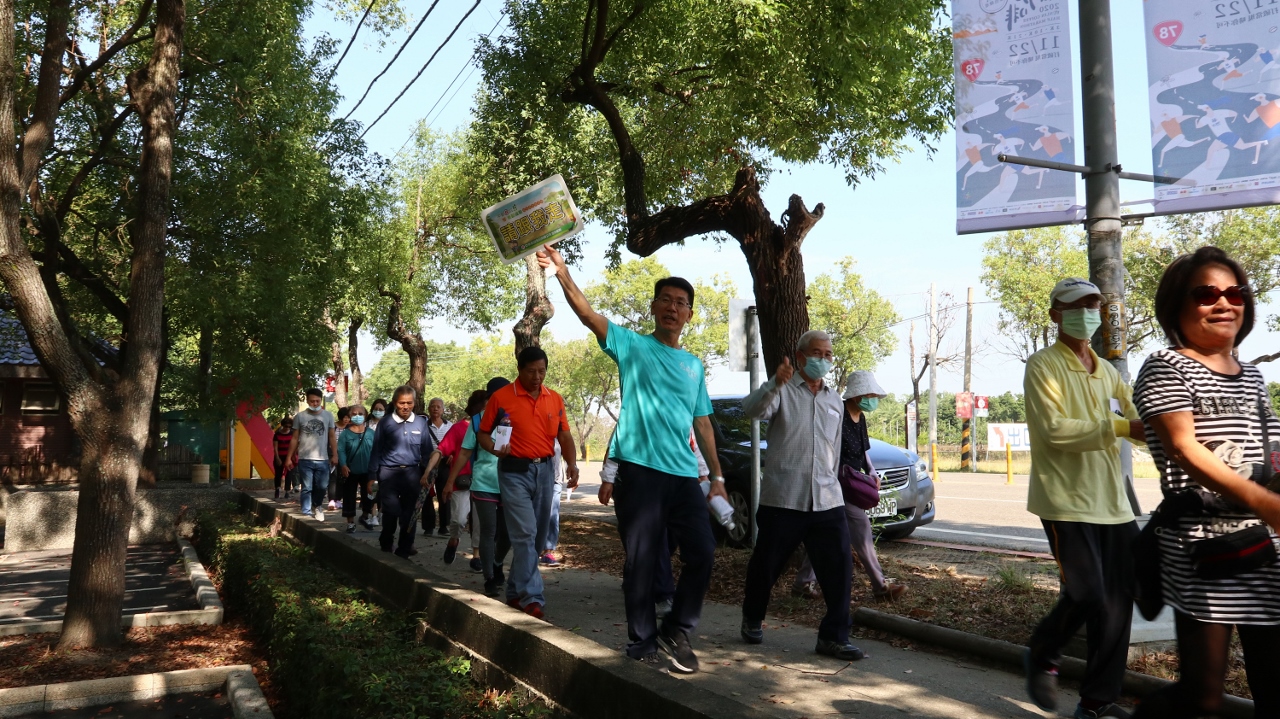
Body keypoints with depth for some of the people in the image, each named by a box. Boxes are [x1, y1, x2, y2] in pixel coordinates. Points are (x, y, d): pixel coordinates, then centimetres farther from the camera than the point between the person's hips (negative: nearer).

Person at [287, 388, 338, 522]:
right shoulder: (300, 416, 1)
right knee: (306, 488, 3)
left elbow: (332, 437, 7)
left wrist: (334, 455, 0)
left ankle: (317, 506, 35)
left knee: (322, 487, 9)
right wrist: (289, 457, 3)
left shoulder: (328, 415, 3)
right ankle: (306, 513, 10)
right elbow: (295, 438, 5)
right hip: (305, 459, -1)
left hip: (323, 459, 1)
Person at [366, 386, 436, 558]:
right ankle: (386, 545, 20)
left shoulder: (421, 423, 2)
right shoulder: (385, 423, -1)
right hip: (388, 473, -2)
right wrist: (372, 476, 2)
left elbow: (427, 451, 5)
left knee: (409, 514, 7)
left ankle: (404, 551, 20)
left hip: (412, 473, 2)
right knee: (391, 511, -6)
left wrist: (427, 474, -3)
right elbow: (376, 451, 3)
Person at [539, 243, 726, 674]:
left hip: (685, 474, 4)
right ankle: (643, 642, 16)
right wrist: (562, 273, -26)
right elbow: (588, 315, -11)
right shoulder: (632, 346, 4)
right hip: (639, 470, -4)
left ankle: (678, 631, 19)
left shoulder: (694, 366, 18)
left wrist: (717, 476, 16)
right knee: (641, 562, 1)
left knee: (702, 553, 0)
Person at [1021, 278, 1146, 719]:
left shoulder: (1107, 371, 17)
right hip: (1067, 501, -7)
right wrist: (1120, 427, -23)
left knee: (1119, 600, 6)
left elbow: (1137, 422, 8)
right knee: (1086, 595, -11)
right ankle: (1043, 655, 19)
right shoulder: (1043, 365, -5)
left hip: (1112, 502, 7)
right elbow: (1053, 430, -17)